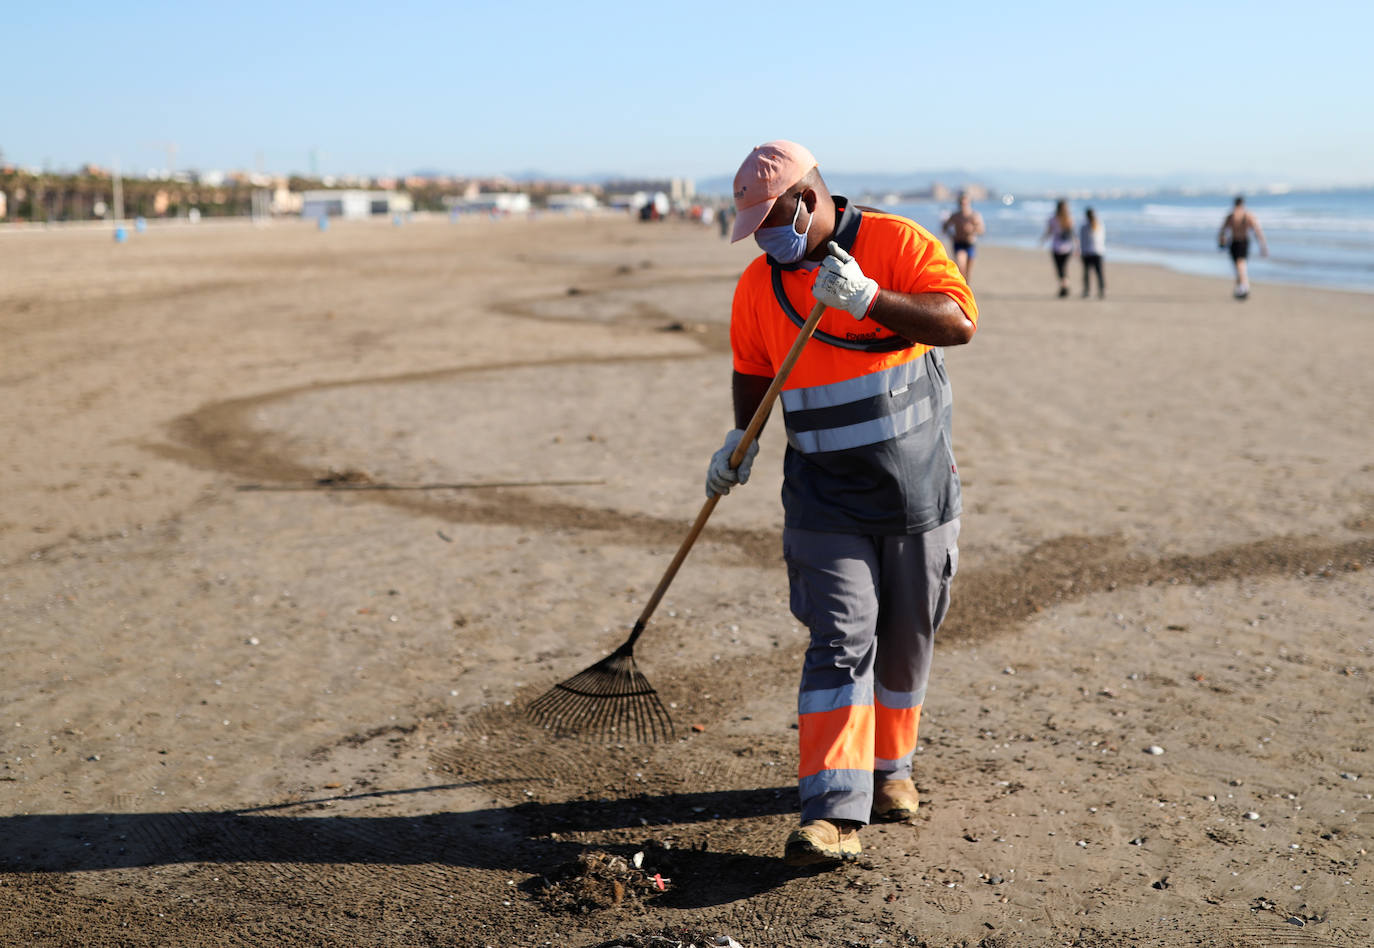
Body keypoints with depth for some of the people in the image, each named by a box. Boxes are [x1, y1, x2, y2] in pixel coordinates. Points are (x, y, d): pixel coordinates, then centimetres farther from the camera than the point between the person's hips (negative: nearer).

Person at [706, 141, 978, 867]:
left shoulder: (898, 243, -8)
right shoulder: (758, 285, 4)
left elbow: (960, 321, -20)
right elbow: (752, 369, 18)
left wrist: (868, 299, -30)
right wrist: (741, 437, 3)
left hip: (919, 488, -1)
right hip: (825, 499, 1)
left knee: (906, 642, 11)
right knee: (839, 643, -10)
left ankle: (889, 768, 32)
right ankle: (833, 812, -13)